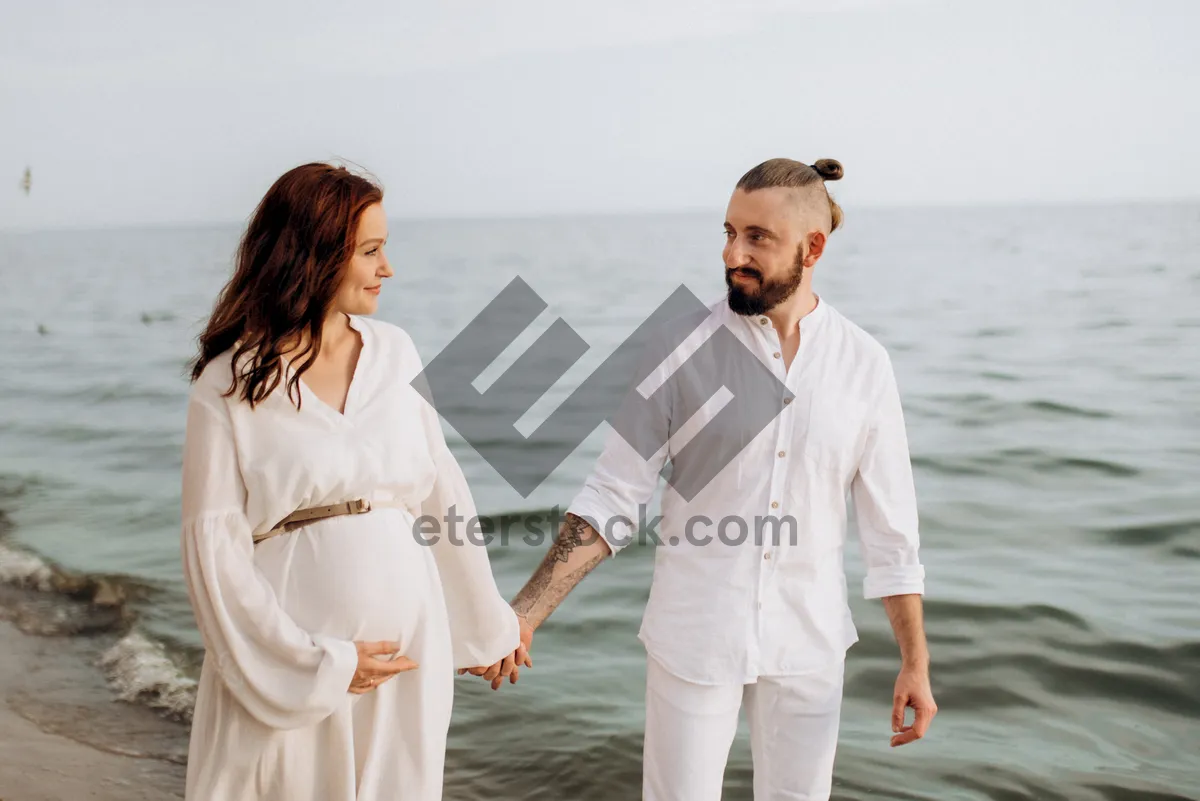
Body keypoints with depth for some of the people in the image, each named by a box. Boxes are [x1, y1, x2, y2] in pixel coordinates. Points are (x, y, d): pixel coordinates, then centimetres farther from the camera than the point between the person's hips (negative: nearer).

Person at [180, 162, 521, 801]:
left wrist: (486, 622, 13)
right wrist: (318, 661, -13)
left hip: (406, 640, 4)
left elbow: (441, 493, 7)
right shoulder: (229, 384, -7)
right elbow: (212, 543, -9)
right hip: (287, 657, -3)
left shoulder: (392, 354, 4)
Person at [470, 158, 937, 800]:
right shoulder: (683, 348, -9)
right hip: (693, 636, -1)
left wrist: (915, 663, 3)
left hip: (808, 645, 2)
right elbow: (610, 499, -9)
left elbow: (891, 528, 2)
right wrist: (522, 616, -18)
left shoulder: (864, 363, -4)